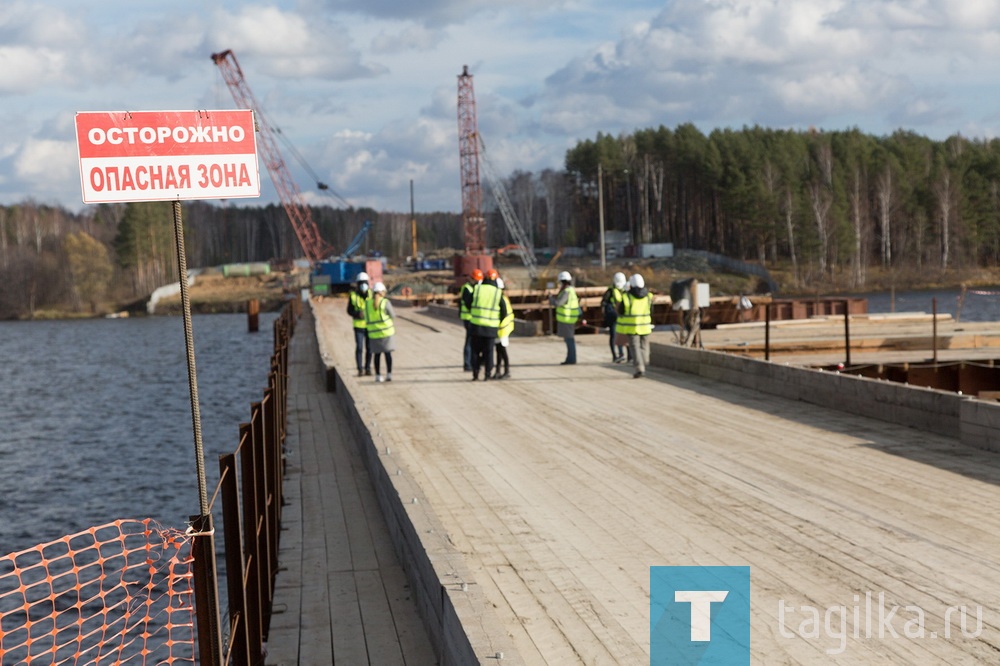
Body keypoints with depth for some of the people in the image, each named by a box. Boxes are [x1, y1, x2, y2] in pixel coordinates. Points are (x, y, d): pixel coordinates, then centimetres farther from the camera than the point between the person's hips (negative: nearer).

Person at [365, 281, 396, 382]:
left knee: (377, 354, 10)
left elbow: (367, 317, 11)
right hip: (387, 331, -3)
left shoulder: (367, 303, 0)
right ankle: (389, 374, -2)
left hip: (374, 332, 3)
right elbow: (392, 315, -2)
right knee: (388, 353, 3)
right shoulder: (385, 302, -11)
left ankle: (378, 375, 9)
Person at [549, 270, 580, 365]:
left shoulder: (566, 292, -20)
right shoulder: (570, 289, 12)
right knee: (569, 339, 13)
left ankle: (571, 359, -2)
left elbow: (557, 303, -25)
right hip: (568, 318, 10)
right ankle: (570, 359, 18)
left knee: (569, 339, -5)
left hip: (567, 318, -10)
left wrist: (551, 298, -7)